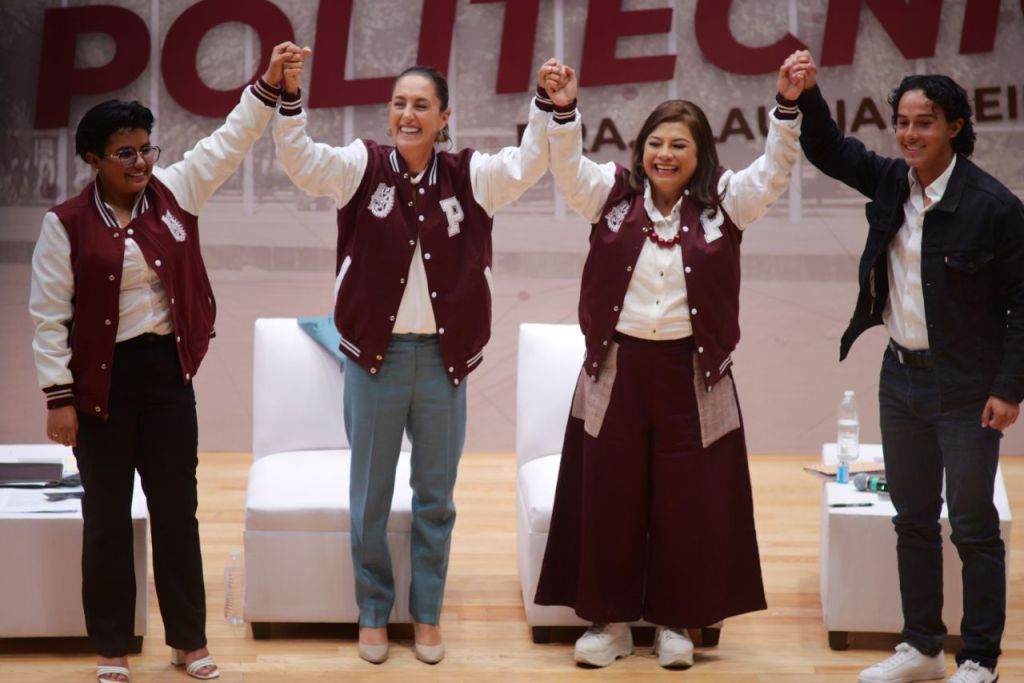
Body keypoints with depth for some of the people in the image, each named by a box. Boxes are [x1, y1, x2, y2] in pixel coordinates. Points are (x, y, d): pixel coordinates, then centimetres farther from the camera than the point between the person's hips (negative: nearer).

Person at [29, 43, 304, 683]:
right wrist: (59, 398, -10)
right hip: (104, 380, -3)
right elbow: (49, 316, -7)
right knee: (108, 517, 6)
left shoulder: (174, 192, 2)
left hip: (168, 372, 3)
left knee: (177, 509, 10)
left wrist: (269, 84, -14)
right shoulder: (67, 223, -8)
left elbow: (229, 141, -1)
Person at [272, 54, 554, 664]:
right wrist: (288, 95, -29)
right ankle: (373, 611, 26)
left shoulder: (470, 177, 0)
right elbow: (300, 157, -13)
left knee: (436, 496, 13)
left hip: (442, 358, 1)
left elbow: (531, 163, -9)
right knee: (370, 495, 11)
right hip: (374, 354, -1)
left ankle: (428, 614, 26)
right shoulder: (363, 167, -2)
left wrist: (550, 107, -27)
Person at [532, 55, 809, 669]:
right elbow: (568, 167, -12)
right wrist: (564, 112, -30)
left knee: (688, 500, 6)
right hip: (618, 367, 1)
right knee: (609, 496, 7)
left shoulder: (722, 202, 0)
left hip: (691, 371, -1)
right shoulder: (613, 193, 2)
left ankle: (677, 619, 20)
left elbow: (774, 173, -12)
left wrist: (788, 108, -27)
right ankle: (611, 618, 20)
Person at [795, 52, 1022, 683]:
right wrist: (807, 95, -9)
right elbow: (829, 150, 10)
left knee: (974, 525, 3)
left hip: (965, 388, -6)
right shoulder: (892, 182, 2)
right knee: (913, 520, 14)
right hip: (902, 376, 6)